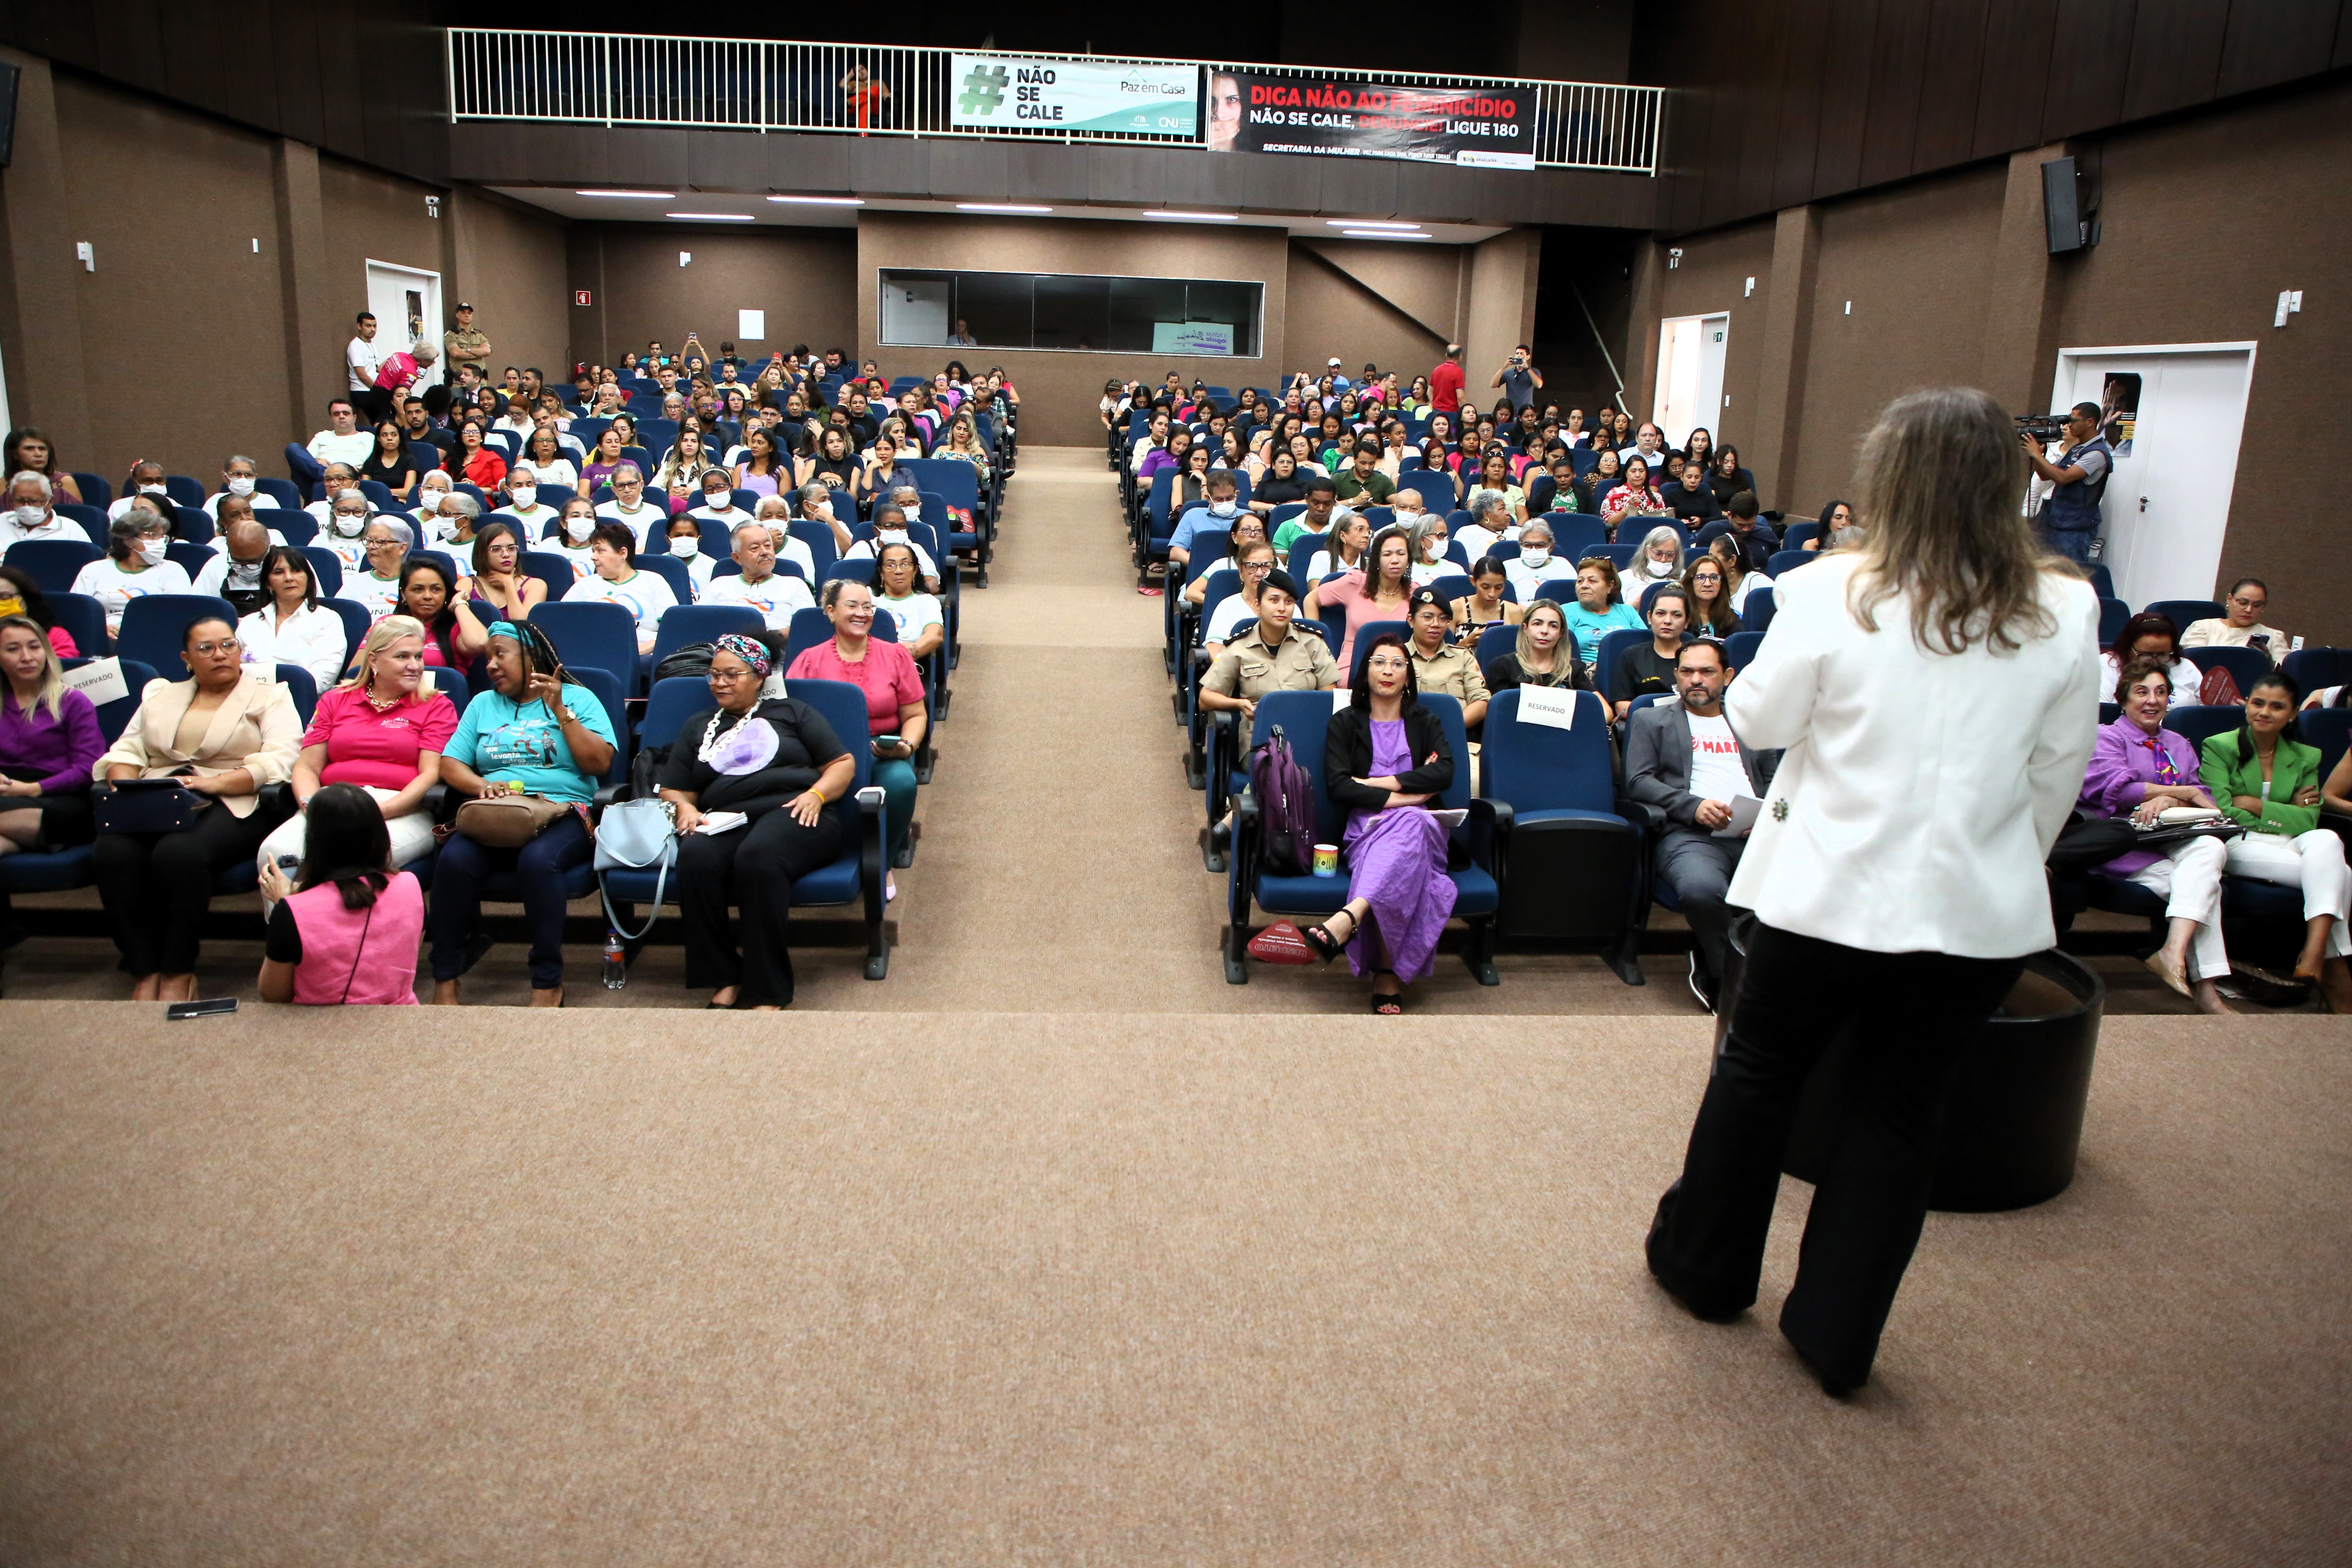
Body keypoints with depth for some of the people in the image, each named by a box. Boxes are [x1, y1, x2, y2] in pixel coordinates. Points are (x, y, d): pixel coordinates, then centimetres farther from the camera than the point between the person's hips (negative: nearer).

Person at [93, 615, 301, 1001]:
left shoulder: (270, 698, 12)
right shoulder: (159, 695, 28)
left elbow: (278, 762, -4)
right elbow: (126, 751, 17)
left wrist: (211, 784, -17)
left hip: (234, 805, -4)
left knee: (179, 852, -35)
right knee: (115, 850, -29)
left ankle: (179, 974, -21)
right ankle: (144, 973, -21)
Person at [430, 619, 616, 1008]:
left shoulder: (578, 698, 13)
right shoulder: (483, 704, 25)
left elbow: (599, 763, -2)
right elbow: (450, 764, 13)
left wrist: (560, 711, -5)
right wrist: (481, 785, -8)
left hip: (562, 814, -3)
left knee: (538, 859, -36)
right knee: (454, 858, -29)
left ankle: (548, 983, -25)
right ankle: (445, 979, -18)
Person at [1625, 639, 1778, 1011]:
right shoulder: (1652, 720, 21)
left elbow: (1775, 780, 23)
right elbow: (1638, 781, 7)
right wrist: (1694, 805, -9)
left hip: (1755, 834, 3)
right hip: (1690, 834, -3)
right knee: (1703, 889, -39)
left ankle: (1712, 971, -10)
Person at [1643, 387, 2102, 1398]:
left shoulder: (1834, 595, -13)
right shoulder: (2065, 611, -5)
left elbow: (1756, 720, -2)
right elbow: (2060, 771, 3)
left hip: (1833, 889, -2)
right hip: (1981, 909, 2)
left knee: (1759, 1074, 17)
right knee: (1901, 1110, 14)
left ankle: (1705, 1268, 35)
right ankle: (1837, 1335, 24)